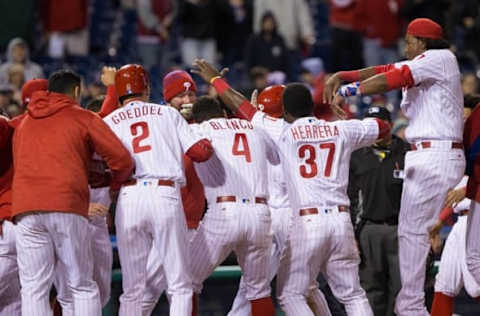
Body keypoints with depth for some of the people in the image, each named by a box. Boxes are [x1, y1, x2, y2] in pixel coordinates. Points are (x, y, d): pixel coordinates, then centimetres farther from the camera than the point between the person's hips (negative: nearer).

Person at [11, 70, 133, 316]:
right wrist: (115, 185, 25)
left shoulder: (23, 123, 25)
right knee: (82, 287, 4)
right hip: (67, 206, -3)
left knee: (34, 289, 0)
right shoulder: (84, 118, 11)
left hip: (25, 208, 3)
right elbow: (122, 159, 4)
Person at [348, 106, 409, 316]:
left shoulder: (406, 153, 6)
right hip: (369, 228, 1)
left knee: (401, 288, -6)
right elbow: (350, 198, 11)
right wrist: (351, 235, 5)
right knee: (372, 289, 2)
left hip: (400, 228, -1)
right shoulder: (358, 157, 10)